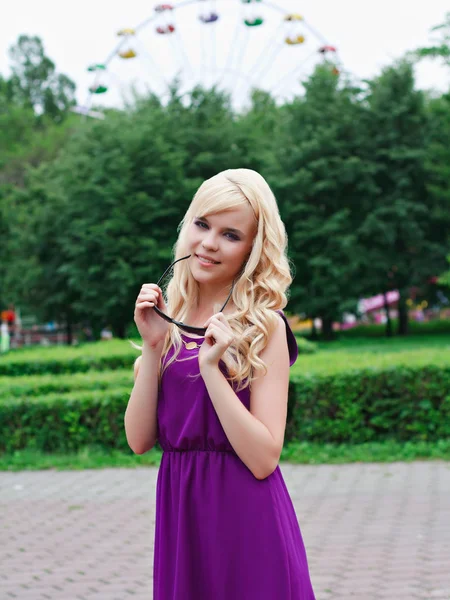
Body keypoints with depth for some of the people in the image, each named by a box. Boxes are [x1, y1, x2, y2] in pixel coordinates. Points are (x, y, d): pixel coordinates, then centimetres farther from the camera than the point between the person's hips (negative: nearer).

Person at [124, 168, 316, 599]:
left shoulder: (263, 326, -7)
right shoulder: (170, 317, 5)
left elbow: (263, 459, -15)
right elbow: (139, 440, 0)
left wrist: (210, 367, -20)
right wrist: (152, 346, -9)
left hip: (244, 516, -4)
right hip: (178, 513, 4)